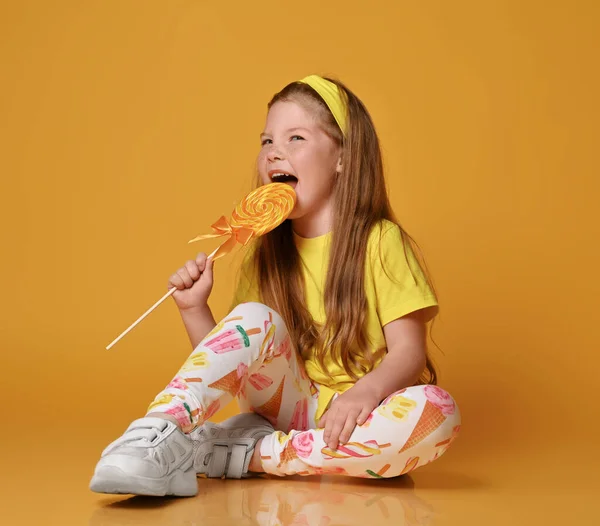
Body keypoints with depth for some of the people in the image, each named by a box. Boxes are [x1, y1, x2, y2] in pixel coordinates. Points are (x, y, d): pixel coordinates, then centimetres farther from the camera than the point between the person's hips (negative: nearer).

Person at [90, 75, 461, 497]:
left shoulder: (381, 242, -4)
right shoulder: (267, 254, 8)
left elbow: (408, 351, -12)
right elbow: (235, 368, 8)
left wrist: (366, 391, -33)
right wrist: (194, 310, -9)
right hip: (292, 407, 3)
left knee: (438, 413, -34)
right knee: (256, 319, -22)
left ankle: (246, 455, -30)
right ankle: (158, 435, -38)